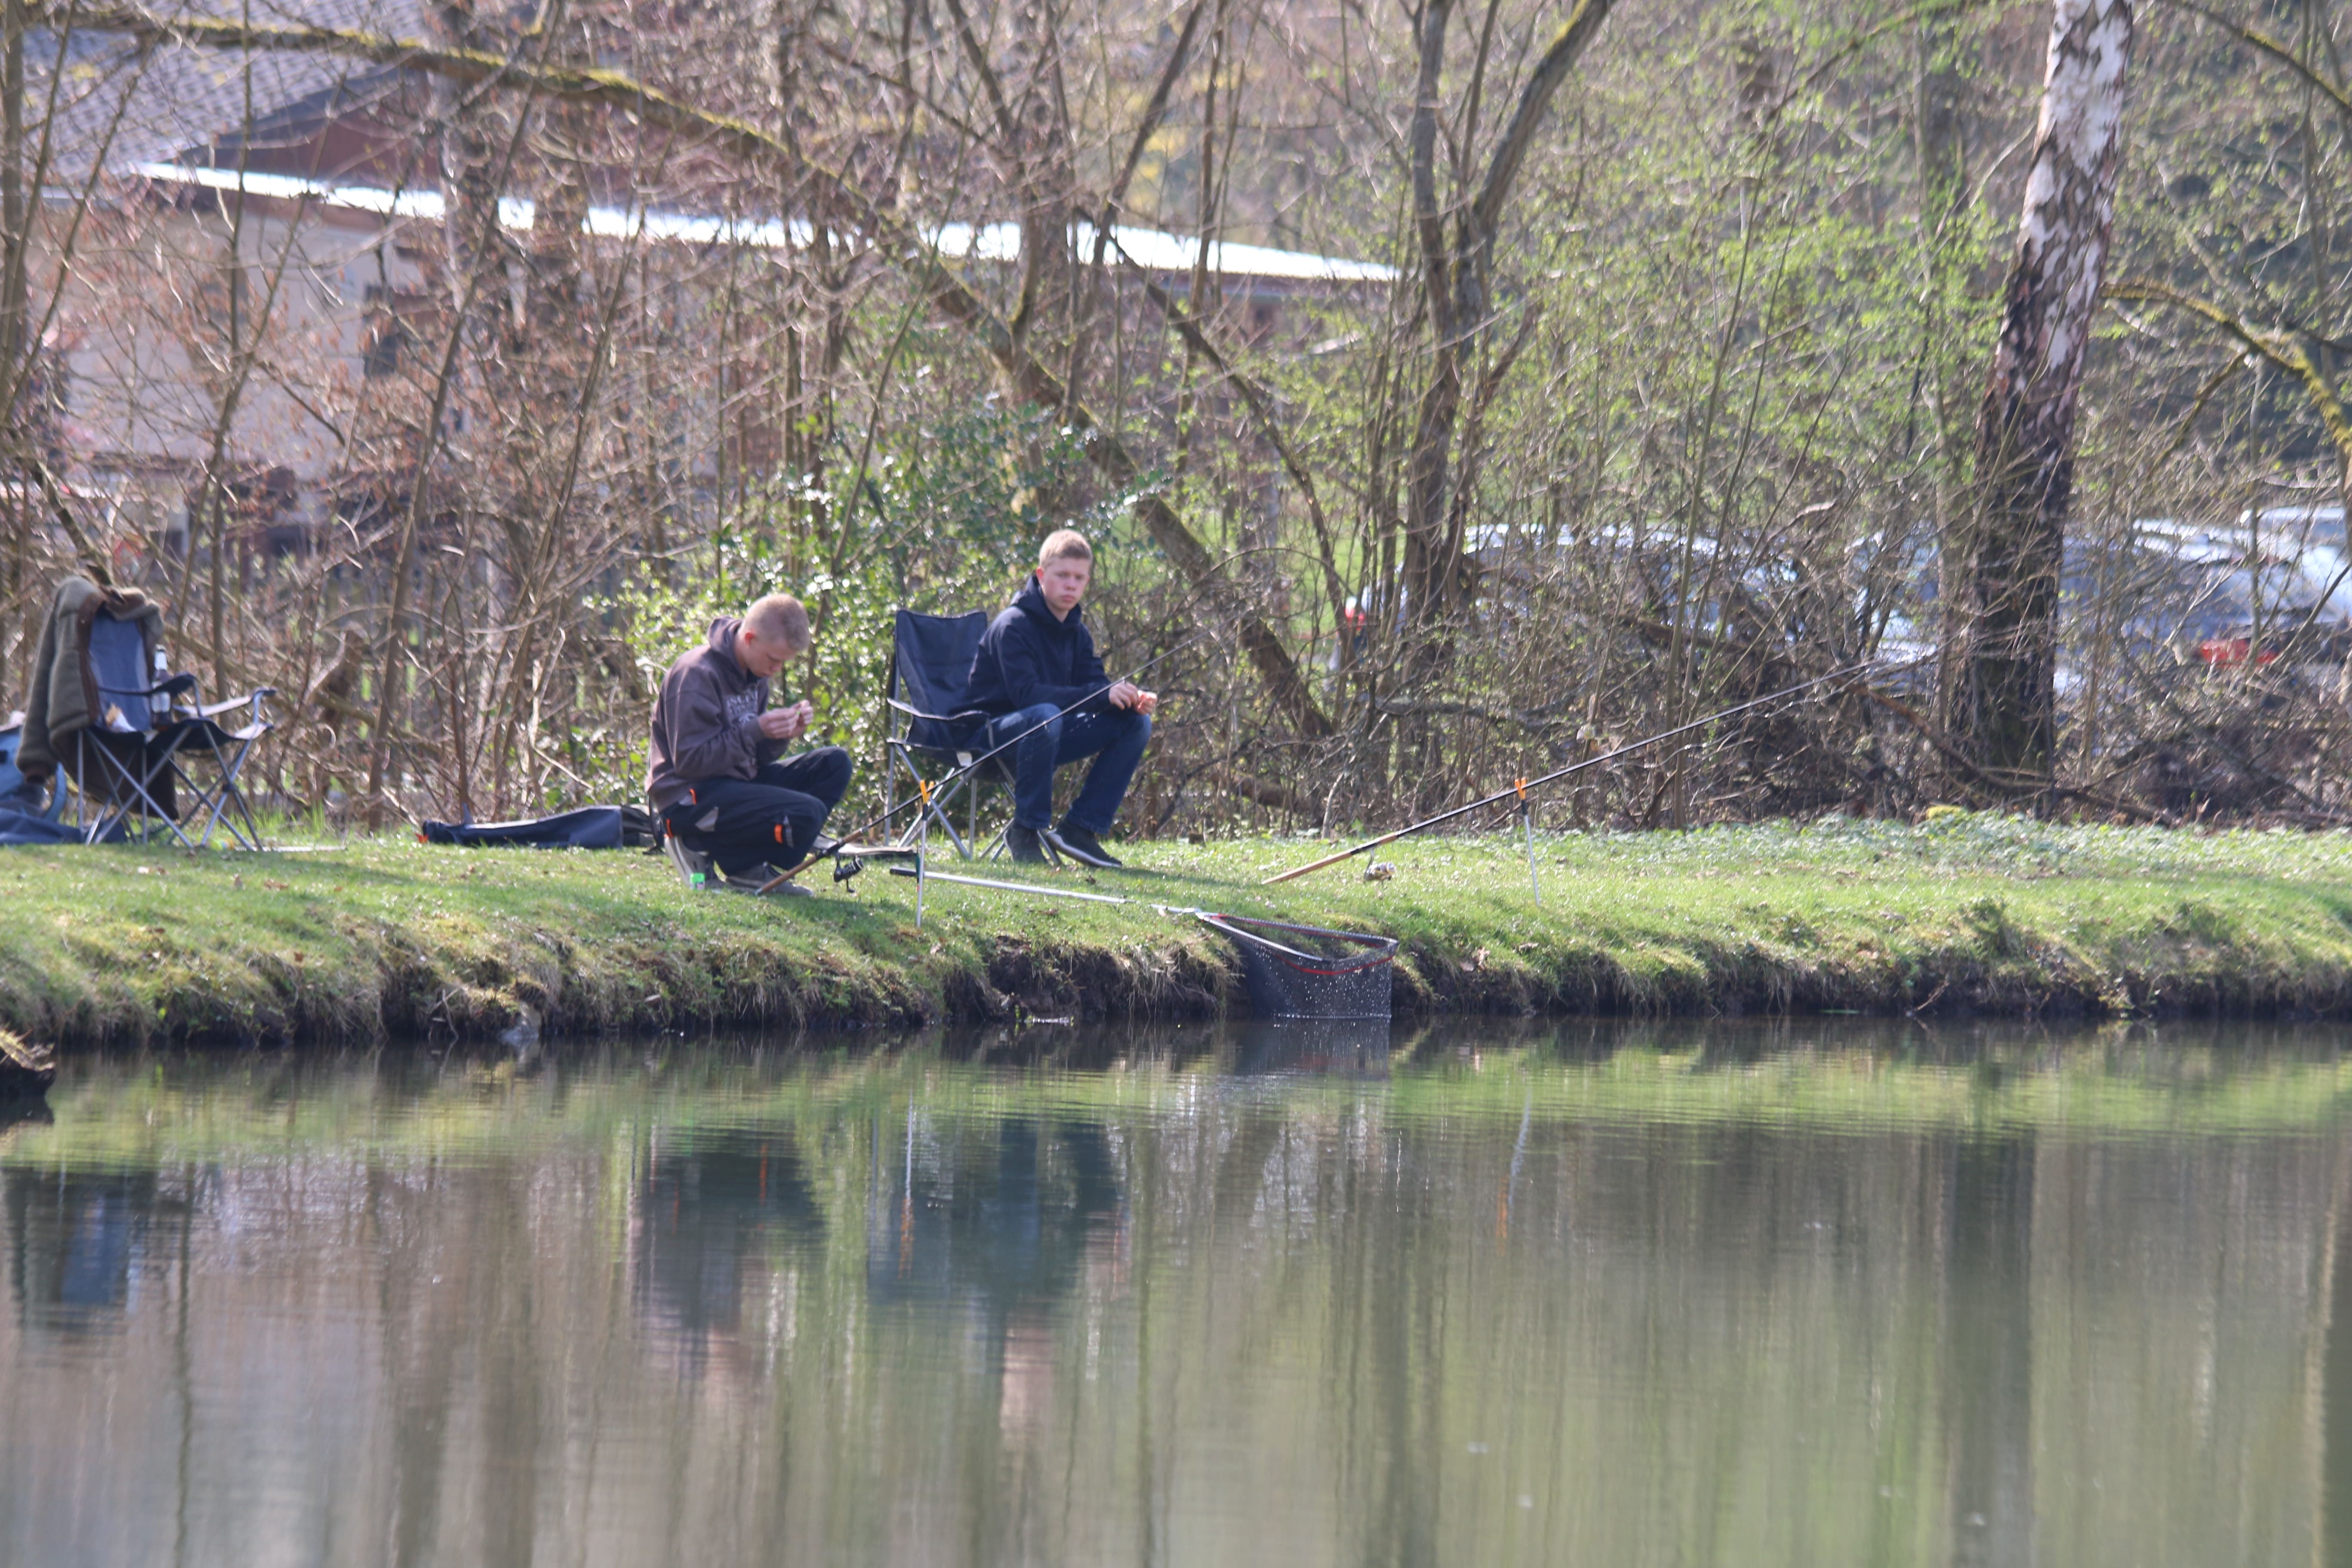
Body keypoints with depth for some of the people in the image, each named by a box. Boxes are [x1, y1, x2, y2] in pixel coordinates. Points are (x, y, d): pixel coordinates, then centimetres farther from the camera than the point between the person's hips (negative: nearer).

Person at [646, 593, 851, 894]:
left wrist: (784, 733, -6)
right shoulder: (697, 675, -17)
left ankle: (758, 866, -3)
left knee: (835, 764, 2)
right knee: (807, 814, -26)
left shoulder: (753, 672, 11)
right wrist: (755, 730, -24)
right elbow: (689, 760, -20)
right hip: (691, 798, -10)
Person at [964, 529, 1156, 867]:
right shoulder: (1013, 626, -18)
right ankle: (1026, 832, -25)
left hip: (1046, 737, 8)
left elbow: (1095, 684, 3)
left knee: (1136, 723, -7)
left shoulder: (1076, 632, 8)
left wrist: (1133, 699, -22)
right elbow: (1026, 694, -30)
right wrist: (1103, 696, -36)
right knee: (1044, 716, -41)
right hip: (995, 733, -8)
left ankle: (1079, 829, -6)